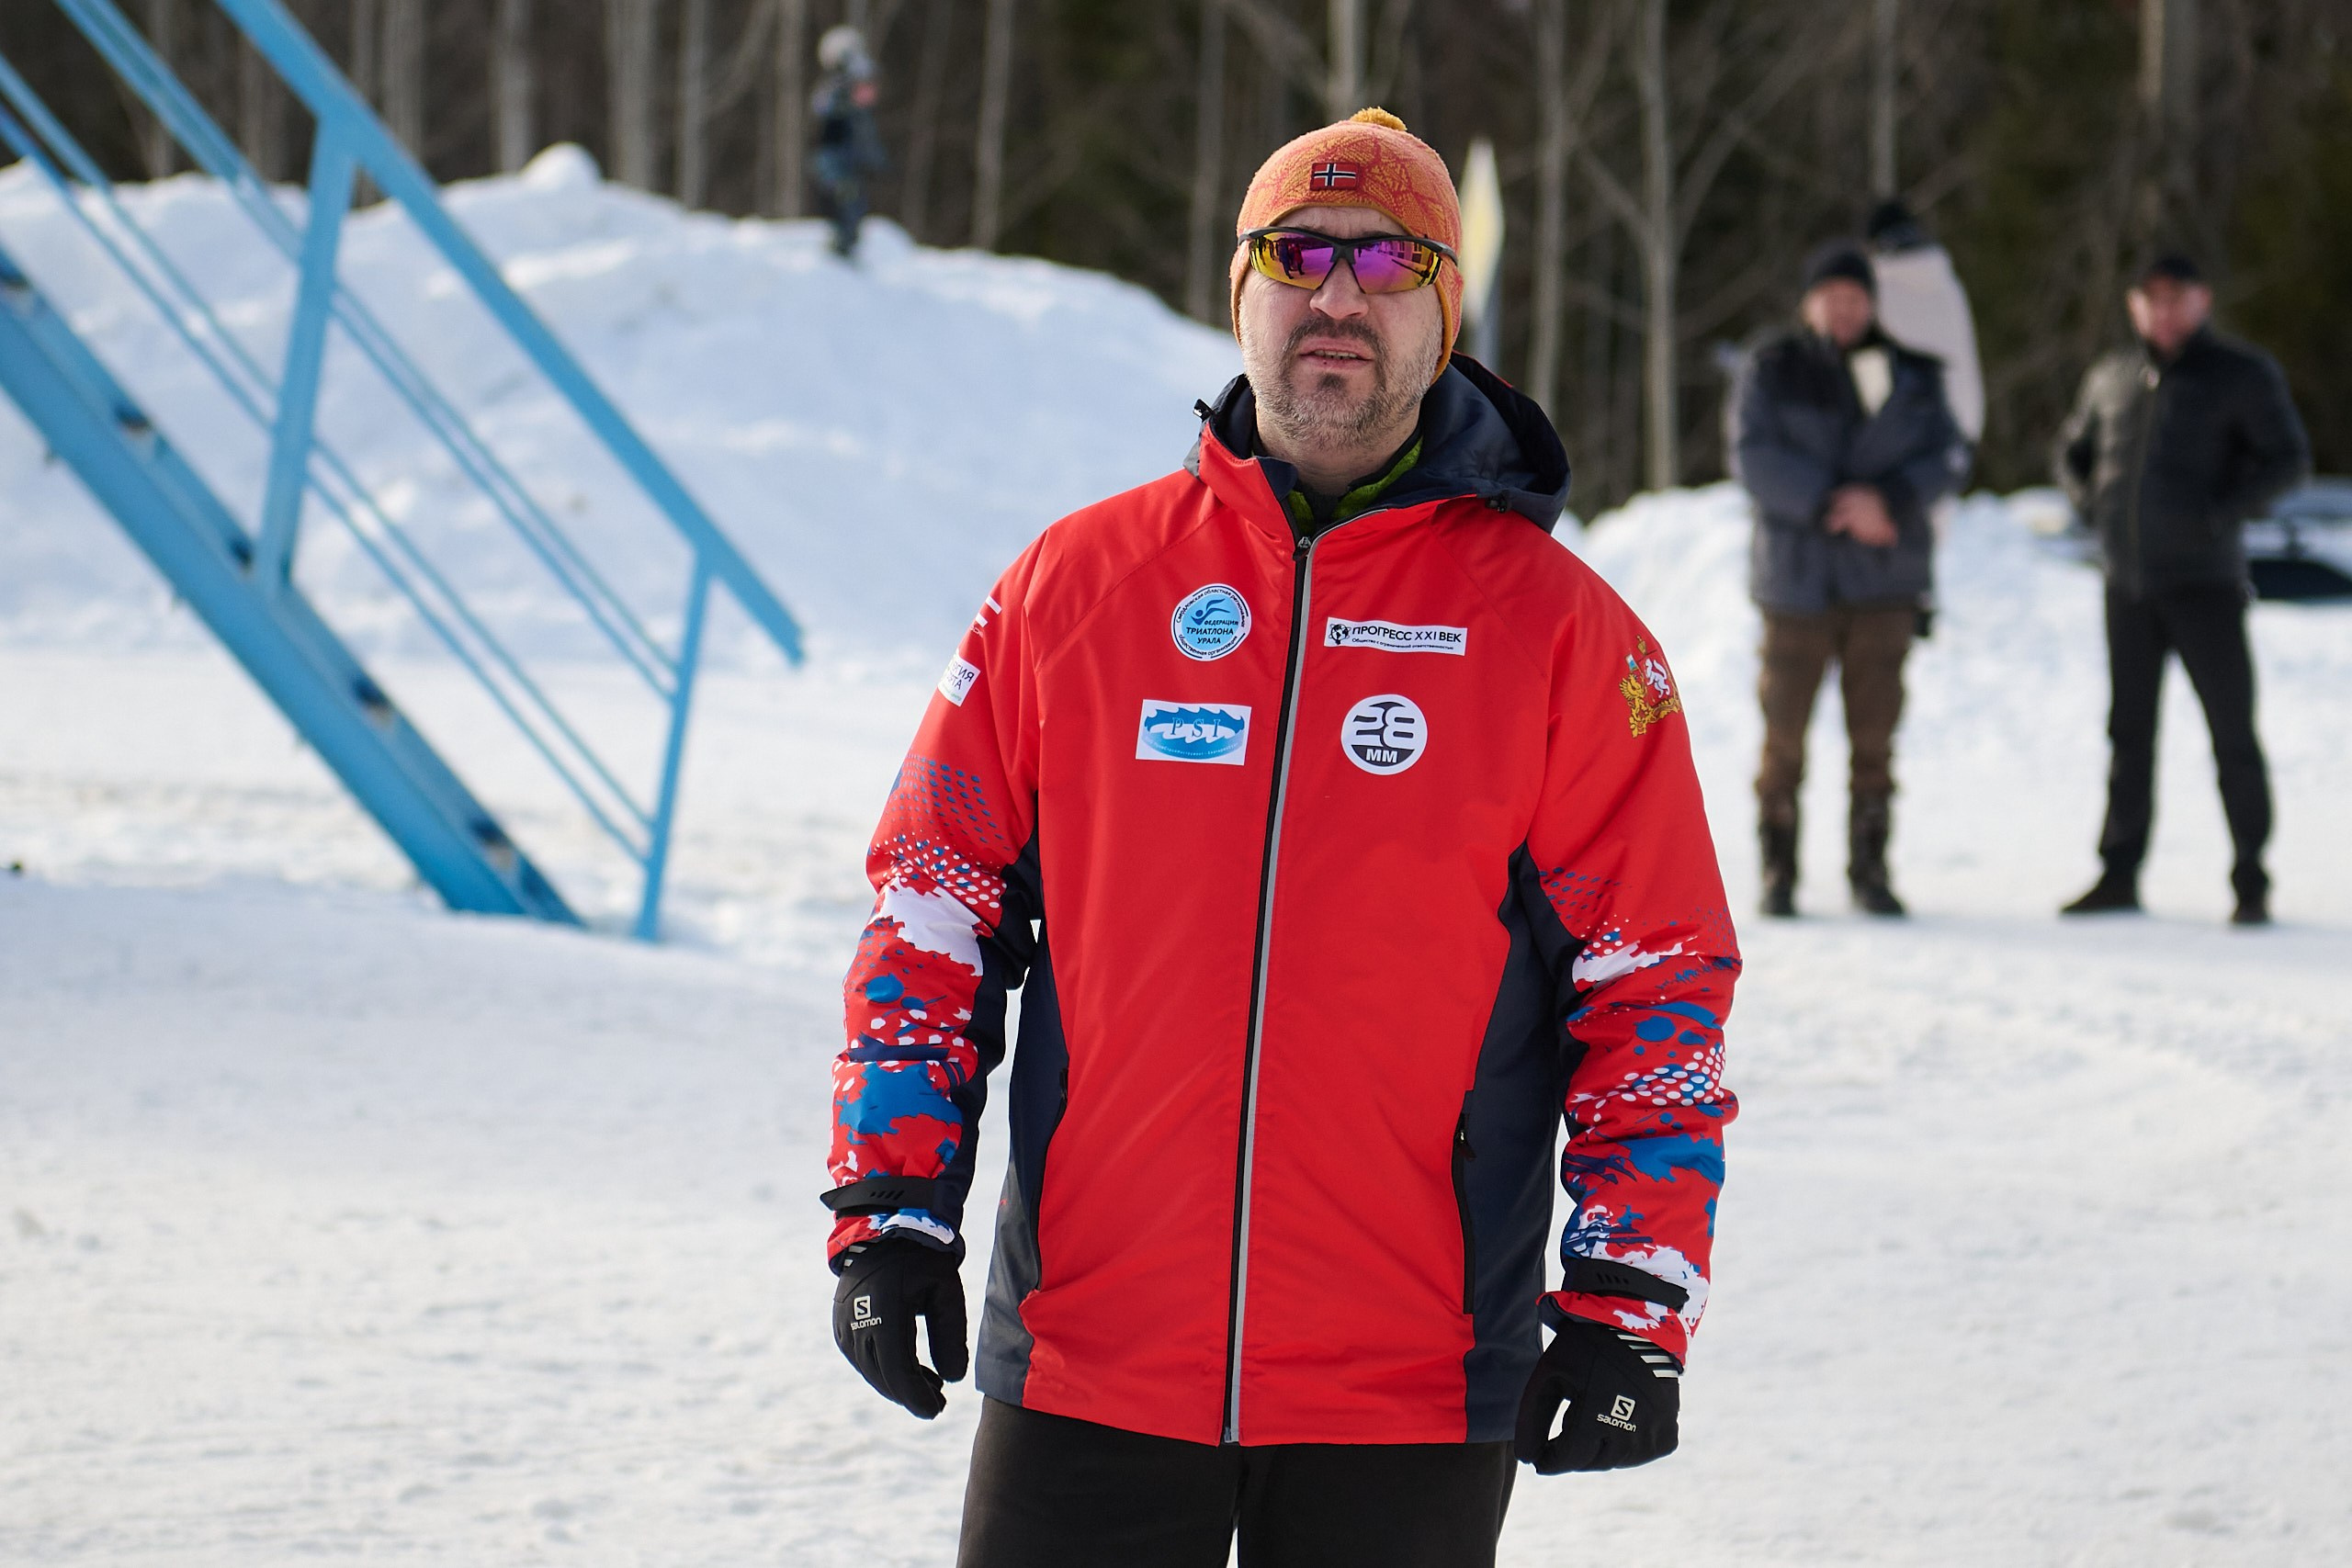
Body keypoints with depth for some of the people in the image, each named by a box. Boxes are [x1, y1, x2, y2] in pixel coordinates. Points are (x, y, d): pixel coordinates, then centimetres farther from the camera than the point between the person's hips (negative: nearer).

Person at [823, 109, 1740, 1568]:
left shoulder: (1558, 628, 2)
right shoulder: (1081, 581, 6)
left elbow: (1659, 977, 1)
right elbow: (938, 898, 9)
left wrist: (1632, 1303, -5)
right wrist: (893, 1205, 1)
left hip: (1410, 1394, -1)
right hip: (1085, 1370, 1)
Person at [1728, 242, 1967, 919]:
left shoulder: (1909, 375, 7)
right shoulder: (1771, 371, 0)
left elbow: (1946, 455, 1)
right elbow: (1754, 456, -10)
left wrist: (1889, 500, -17)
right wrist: (1834, 505, -18)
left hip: (1883, 581, 2)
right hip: (1798, 577, -2)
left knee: (1875, 734, 1)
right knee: (1784, 730, -1)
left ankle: (1869, 870, 9)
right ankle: (1778, 872, 9)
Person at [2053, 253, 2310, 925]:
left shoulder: (2243, 374, -3)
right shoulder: (2111, 377, 11)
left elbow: (2290, 459, -7)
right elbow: (2073, 449, 25)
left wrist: (2221, 514, -15)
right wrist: (2090, 504, 7)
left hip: (2205, 583, -4)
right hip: (2127, 583, 4)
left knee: (2233, 732, -4)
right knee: (2129, 731, 9)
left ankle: (2251, 882, 2)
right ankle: (2119, 874, 15)